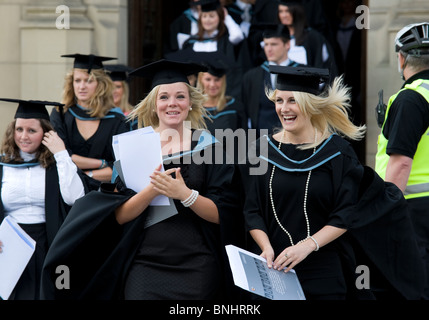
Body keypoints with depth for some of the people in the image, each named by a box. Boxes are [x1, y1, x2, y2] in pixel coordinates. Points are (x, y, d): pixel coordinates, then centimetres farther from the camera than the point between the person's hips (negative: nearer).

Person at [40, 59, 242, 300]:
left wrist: (185, 194, -20)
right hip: (144, 265, 1)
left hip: (196, 269, 0)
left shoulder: (208, 145, 3)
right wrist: (152, 190, -20)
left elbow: (221, 215, -4)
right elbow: (119, 216, -2)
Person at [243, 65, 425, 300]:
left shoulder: (337, 151, -4)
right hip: (272, 270, 2)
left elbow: (345, 215, -7)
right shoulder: (264, 149, 3)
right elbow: (252, 211, 2)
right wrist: (266, 248, -14)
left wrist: (308, 245, -19)